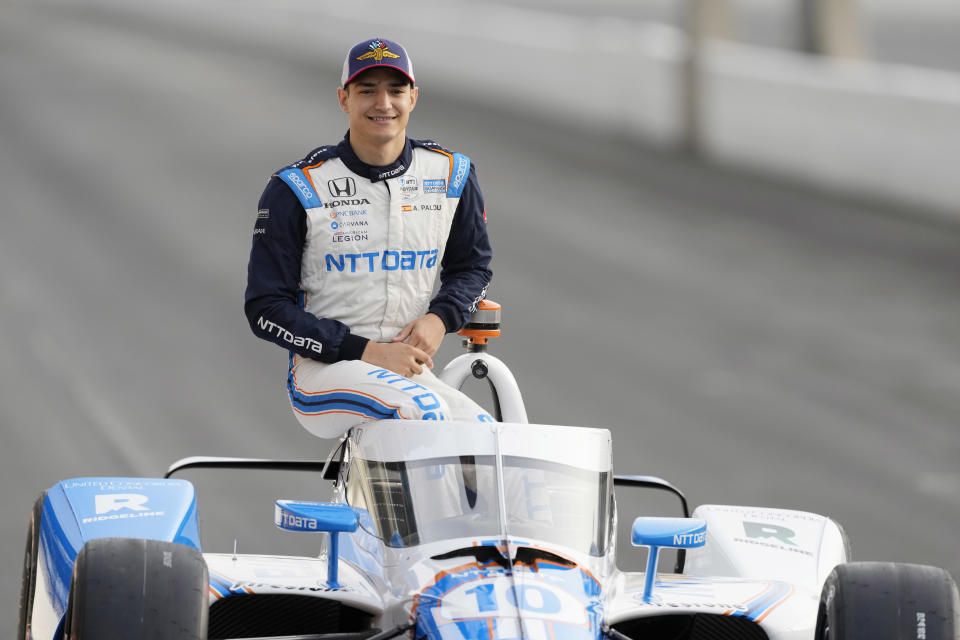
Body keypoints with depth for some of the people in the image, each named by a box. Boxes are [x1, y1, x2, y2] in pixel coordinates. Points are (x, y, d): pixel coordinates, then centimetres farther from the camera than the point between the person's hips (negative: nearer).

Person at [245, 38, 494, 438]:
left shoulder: (451, 176, 6)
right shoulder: (298, 190, -4)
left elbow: (472, 266, 21)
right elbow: (266, 308, -4)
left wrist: (439, 319, -3)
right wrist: (366, 352, -15)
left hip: (408, 370, 4)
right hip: (322, 371, -4)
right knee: (424, 411, -34)